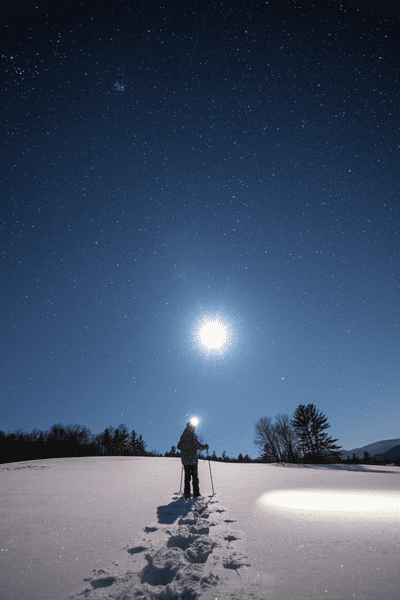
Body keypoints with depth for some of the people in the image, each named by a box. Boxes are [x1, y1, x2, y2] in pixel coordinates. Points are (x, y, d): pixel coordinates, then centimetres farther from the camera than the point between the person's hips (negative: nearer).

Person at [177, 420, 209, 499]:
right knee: (195, 476, 5)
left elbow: (179, 447, 14)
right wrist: (205, 446, 0)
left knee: (187, 476, 11)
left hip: (185, 459, 5)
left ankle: (187, 494, 12)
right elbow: (197, 445, -17)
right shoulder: (192, 435, -11)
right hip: (193, 459, -5)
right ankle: (196, 493, 6)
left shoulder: (183, 435, 7)